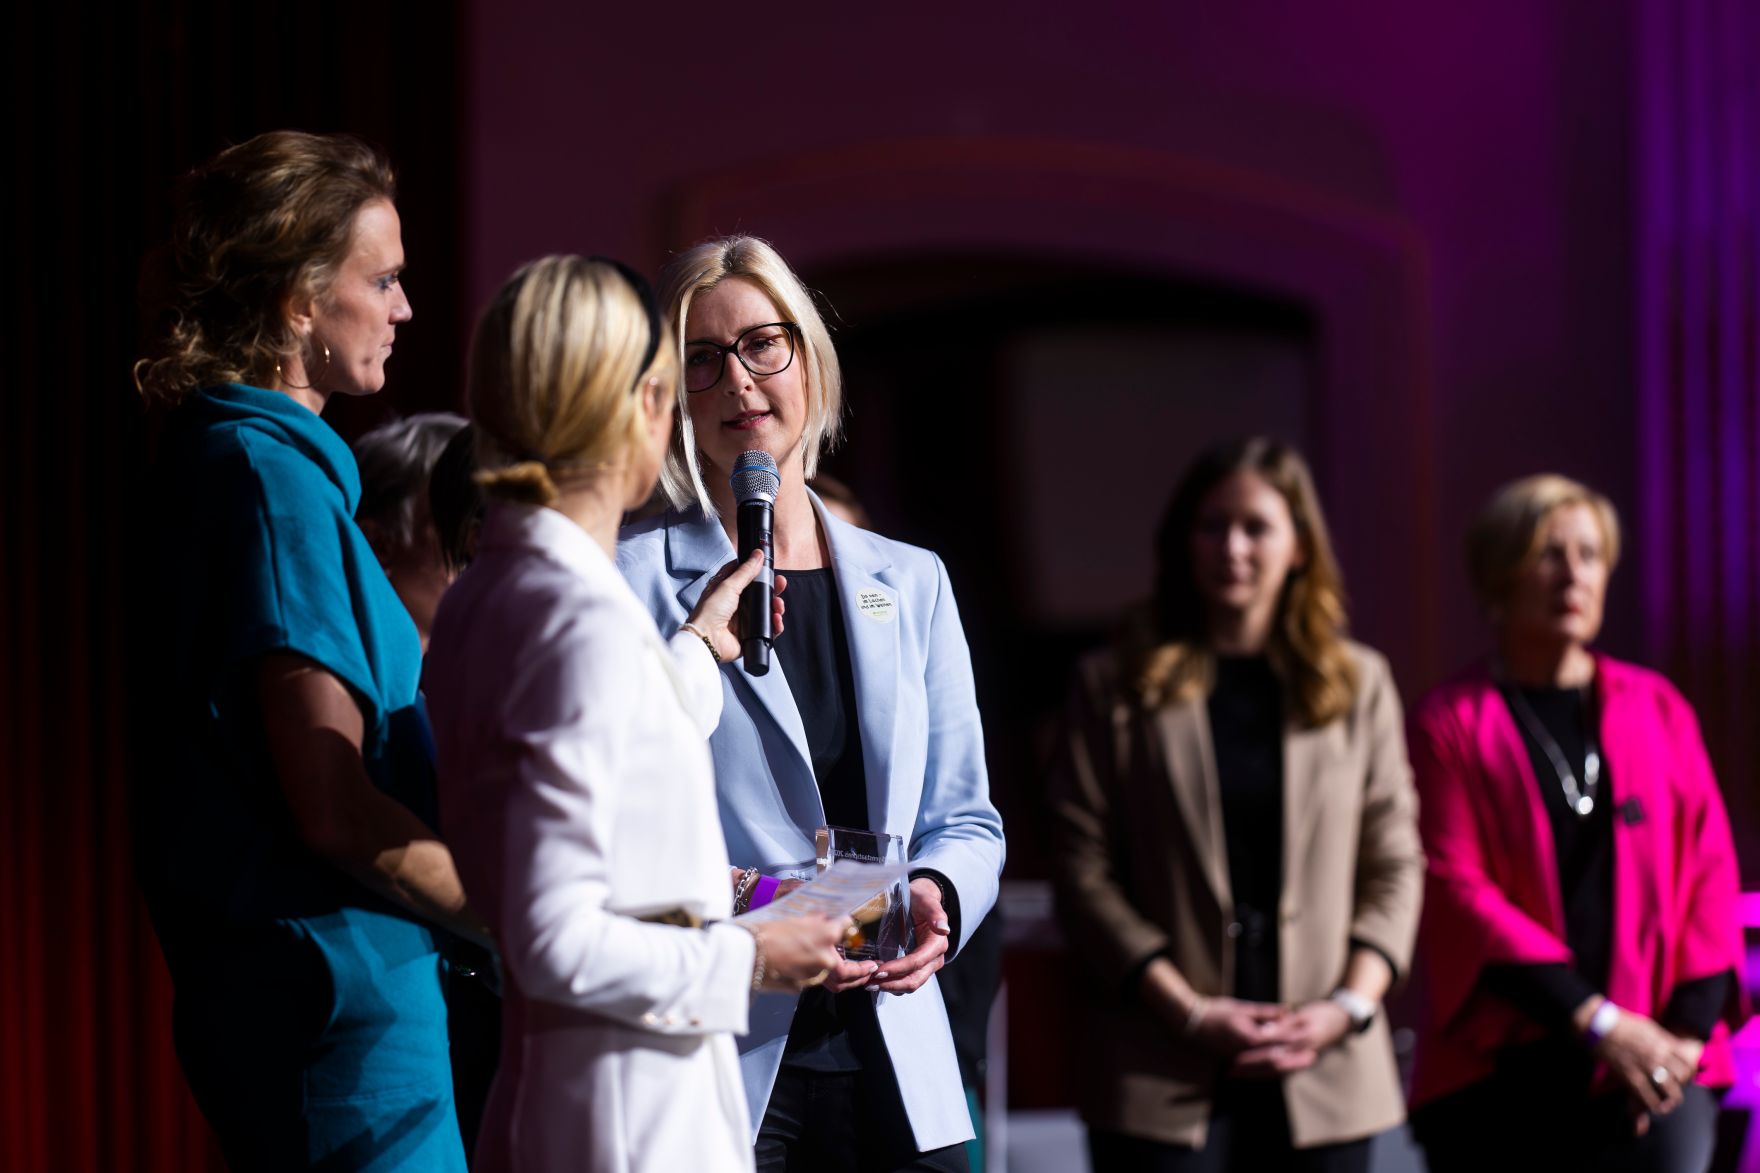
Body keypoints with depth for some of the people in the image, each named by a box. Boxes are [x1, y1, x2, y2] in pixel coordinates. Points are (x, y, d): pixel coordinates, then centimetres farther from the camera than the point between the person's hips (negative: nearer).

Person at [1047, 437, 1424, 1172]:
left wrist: (1350, 1004, -7)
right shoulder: (1115, 686, 5)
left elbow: (1394, 865, 9)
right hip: (1164, 1079, -2)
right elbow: (1082, 871, -1)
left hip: (1323, 1076, 2)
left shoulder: (1359, 684, 12)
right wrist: (1189, 1013, -11)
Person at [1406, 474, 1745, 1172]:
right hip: (1501, 1066, -1)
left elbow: (1709, 870, 9)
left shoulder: (1658, 710, 13)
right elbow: (1455, 888, -5)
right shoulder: (1450, 723, 4)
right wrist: (1594, 1018, -13)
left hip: (1653, 1057, 1)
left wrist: (1688, 1025, -6)